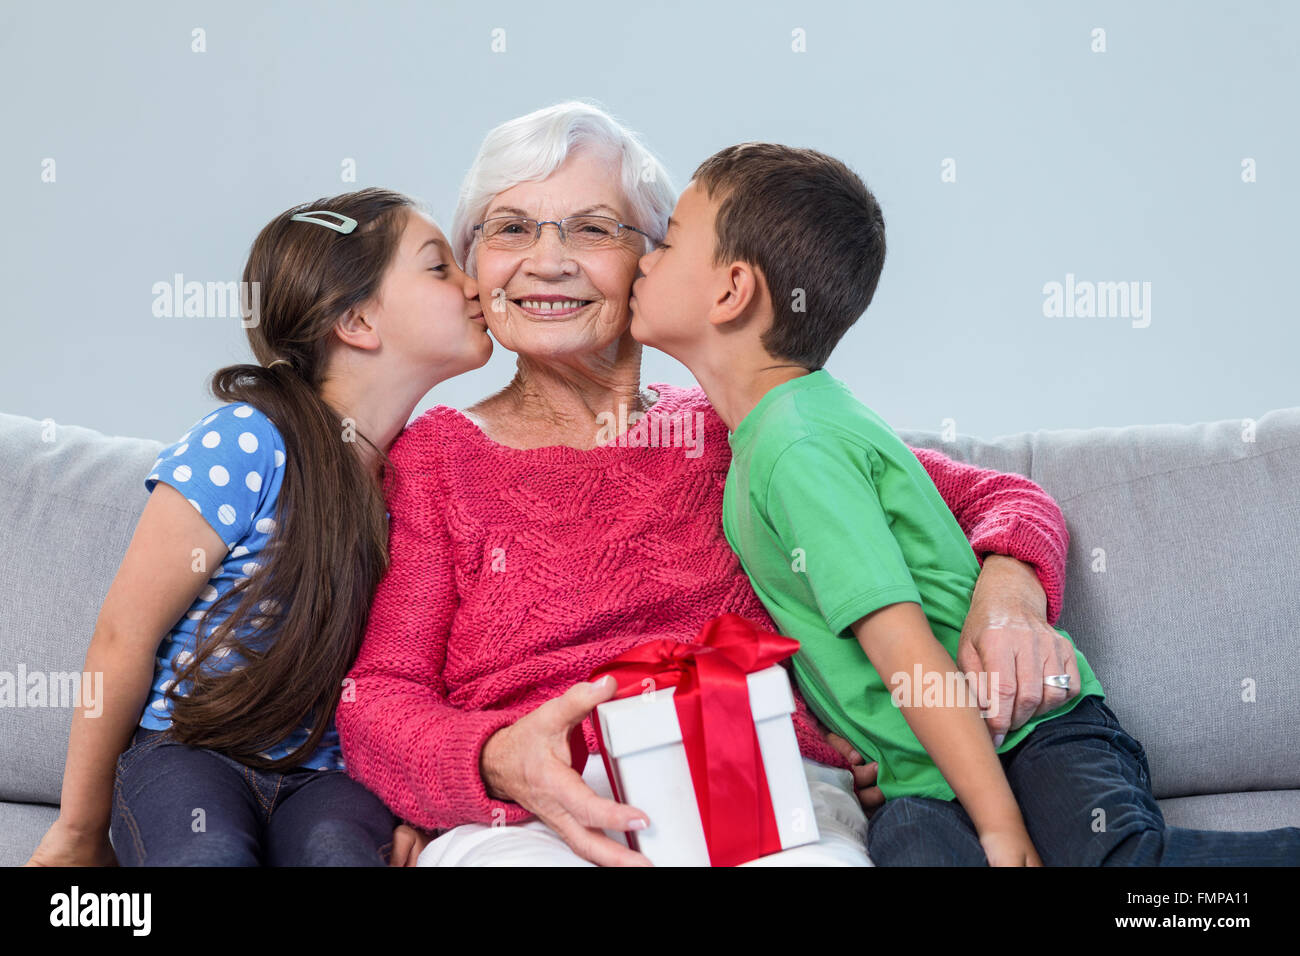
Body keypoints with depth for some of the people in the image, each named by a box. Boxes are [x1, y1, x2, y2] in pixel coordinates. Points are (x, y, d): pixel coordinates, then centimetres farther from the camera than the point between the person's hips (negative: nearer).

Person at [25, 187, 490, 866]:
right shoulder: (249, 442, -14)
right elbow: (124, 636, -10)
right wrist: (82, 826, -2)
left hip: (321, 774, 3)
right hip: (185, 750, -3)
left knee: (339, 849, -31)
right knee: (211, 852, -35)